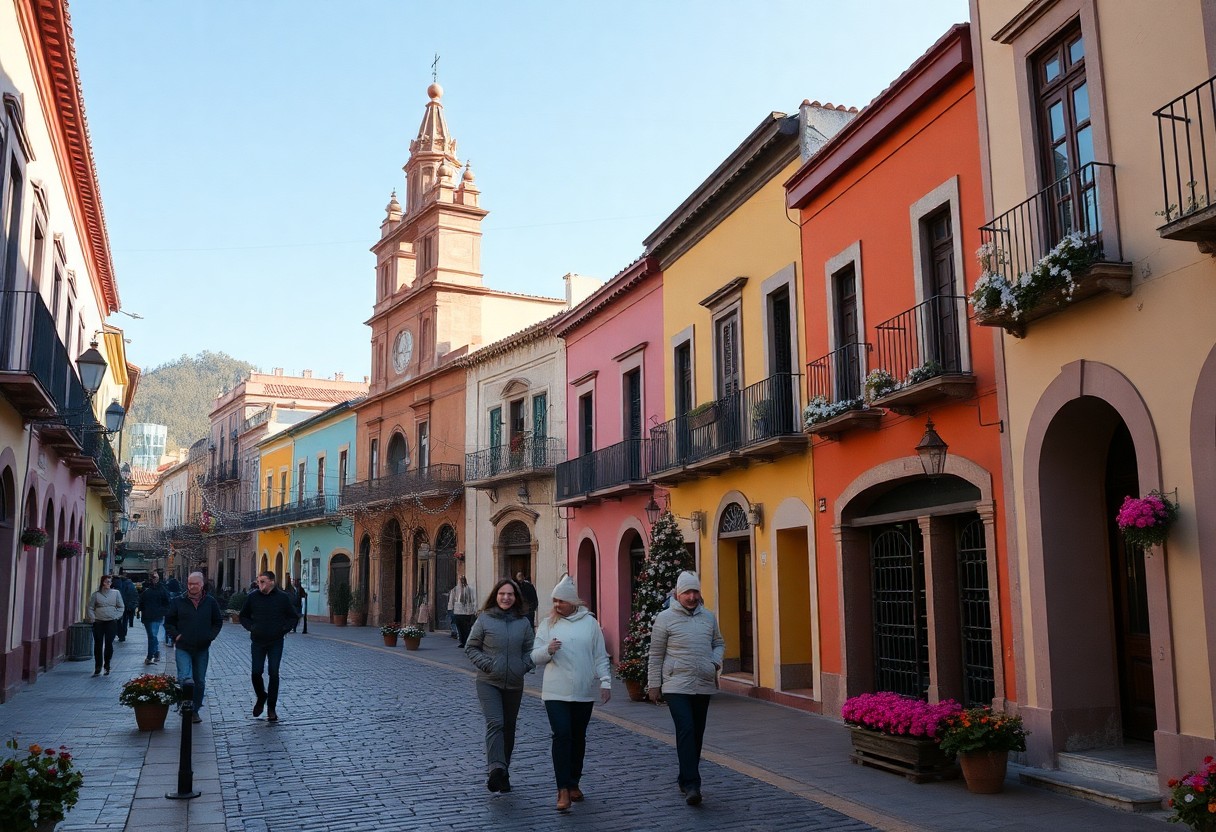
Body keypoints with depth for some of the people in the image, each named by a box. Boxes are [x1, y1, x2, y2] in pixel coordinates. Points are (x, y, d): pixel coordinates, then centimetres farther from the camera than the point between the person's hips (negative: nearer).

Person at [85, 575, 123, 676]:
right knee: (98, 645, 1)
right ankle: (97, 667, 7)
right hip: (98, 622, 0)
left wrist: (116, 616, -2)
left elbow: (121, 607, 8)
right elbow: (90, 608, 7)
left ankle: (107, 665, 12)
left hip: (111, 622, 0)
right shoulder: (96, 594, 4)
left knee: (109, 644, -2)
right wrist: (93, 618, -3)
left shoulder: (116, 593, 5)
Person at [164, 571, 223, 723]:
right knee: (185, 678, -18)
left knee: (200, 682, 9)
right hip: (183, 648, -2)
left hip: (202, 648, 2)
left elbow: (218, 622, 13)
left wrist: (211, 636, 0)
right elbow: (168, 621, 8)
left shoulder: (210, 602, 2)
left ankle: (195, 710, 22)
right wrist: (175, 635, -4)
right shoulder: (178, 601, -1)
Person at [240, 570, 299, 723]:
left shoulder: (283, 597, -4)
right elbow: (244, 616, 14)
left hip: (276, 642, -1)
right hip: (257, 641, 1)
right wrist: (251, 627, -2)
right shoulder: (253, 597, -1)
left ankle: (271, 708, 9)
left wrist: (284, 629, -7)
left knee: (273, 674, -1)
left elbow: (293, 617, 6)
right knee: (256, 673, -1)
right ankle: (261, 697, 28)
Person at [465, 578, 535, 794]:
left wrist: (525, 666, -6)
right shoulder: (484, 619, -3)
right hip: (488, 682, -3)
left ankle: (503, 771, 25)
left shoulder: (523, 622, 5)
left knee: (509, 729, 12)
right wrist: (486, 664, -11)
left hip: (514, 684, 4)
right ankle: (496, 769, -26)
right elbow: (471, 647, 1)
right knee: (495, 723, -20)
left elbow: (530, 649, 12)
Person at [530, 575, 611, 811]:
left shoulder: (590, 622, 3)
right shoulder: (548, 623, 2)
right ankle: (563, 790, -8)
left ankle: (573, 783, 27)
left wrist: (605, 682, 0)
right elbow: (535, 656, 1)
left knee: (578, 738, 12)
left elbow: (600, 656, 7)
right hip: (556, 692, -1)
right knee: (562, 736, -11)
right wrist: (548, 650, -18)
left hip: (584, 692, 2)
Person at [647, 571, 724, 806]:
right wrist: (654, 684, 1)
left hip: (704, 686, 5)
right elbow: (656, 655, 1)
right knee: (686, 731, -17)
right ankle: (691, 785, -18)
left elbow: (718, 643, 23)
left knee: (696, 734, 11)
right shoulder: (665, 618, -3)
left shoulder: (708, 617, 10)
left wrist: (716, 661, 2)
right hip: (677, 686, -5)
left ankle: (685, 780, 25)